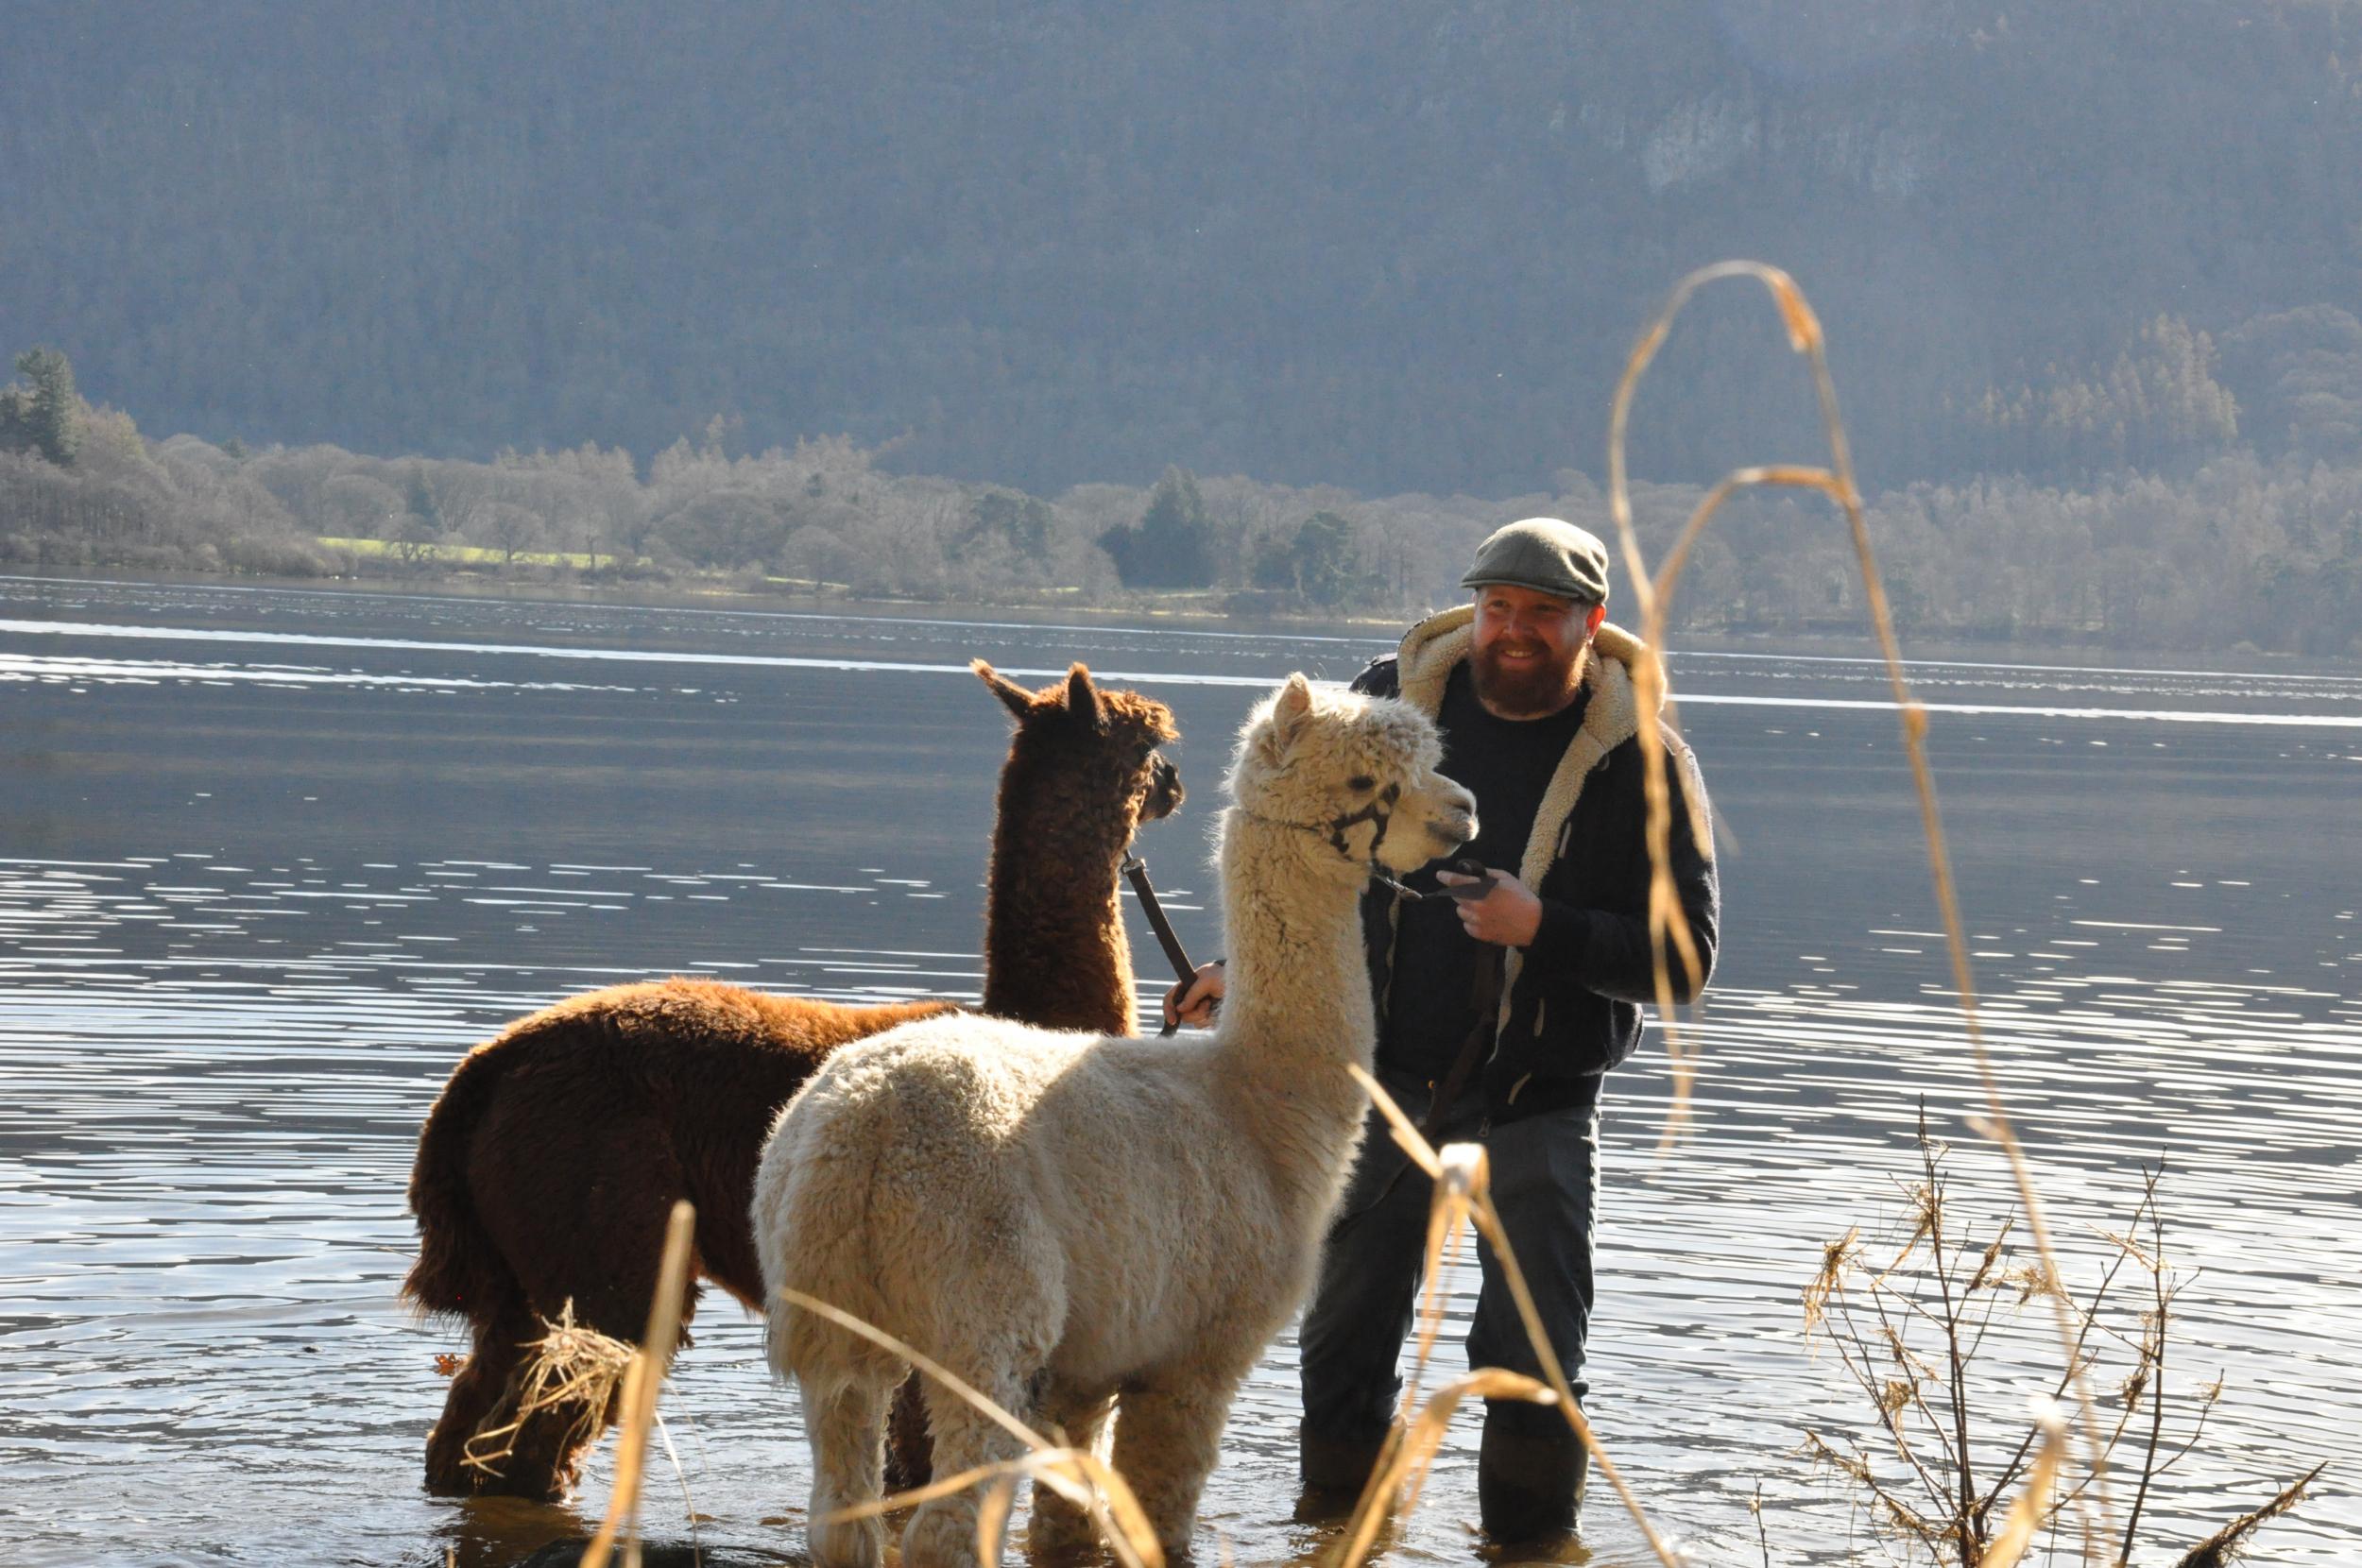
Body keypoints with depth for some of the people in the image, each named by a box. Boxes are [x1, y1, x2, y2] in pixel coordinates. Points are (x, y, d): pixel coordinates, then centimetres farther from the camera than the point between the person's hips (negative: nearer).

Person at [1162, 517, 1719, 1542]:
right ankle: (1338, 1525, 27)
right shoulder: (1390, 704, 0)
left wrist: (1541, 927, -24)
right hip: (1385, 1073, 3)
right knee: (1346, 1330, 12)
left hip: (1538, 1097, -3)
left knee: (1533, 1355, -4)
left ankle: (1530, 1540, 10)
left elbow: (1684, 956, -12)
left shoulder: (1639, 761, -10)